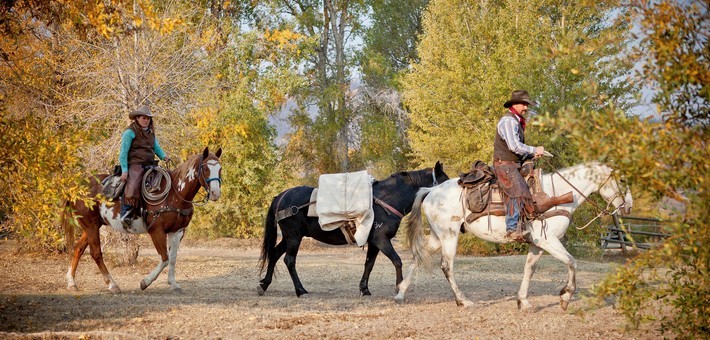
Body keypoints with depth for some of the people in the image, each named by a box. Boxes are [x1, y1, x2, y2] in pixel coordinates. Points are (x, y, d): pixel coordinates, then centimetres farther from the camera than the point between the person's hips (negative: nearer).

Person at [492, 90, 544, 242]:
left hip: (515, 165, 11)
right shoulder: (508, 120, -12)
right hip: (504, 164, -11)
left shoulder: (517, 121, 22)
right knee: (517, 190, -24)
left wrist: (532, 155, 11)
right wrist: (534, 150, -11)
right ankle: (512, 229, -32)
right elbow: (514, 146, -21)